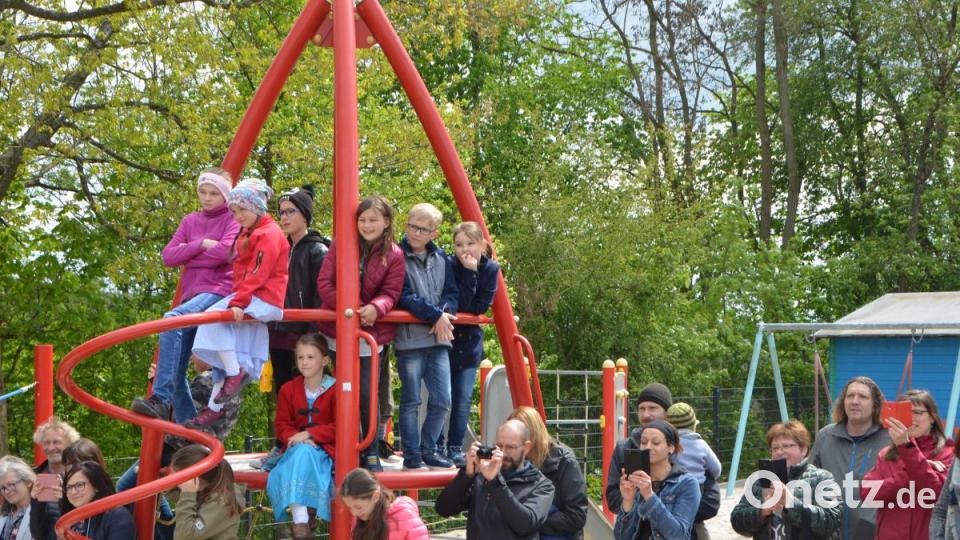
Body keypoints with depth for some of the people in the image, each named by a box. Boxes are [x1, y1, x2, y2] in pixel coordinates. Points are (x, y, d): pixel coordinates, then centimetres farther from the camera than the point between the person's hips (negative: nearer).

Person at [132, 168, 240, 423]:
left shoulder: (233, 219, 3)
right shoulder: (190, 221, 20)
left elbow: (225, 251, -15)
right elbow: (168, 256, 8)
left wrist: (187, 254, -1)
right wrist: (202, 244, -5)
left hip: (218, 291, -7)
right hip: (190, 294, 7)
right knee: (176, 371, 2)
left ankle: (161, 400, -37)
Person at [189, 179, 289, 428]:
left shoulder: (269, 234, -12)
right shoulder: (248, 233, 21)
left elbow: (257, 274, -21)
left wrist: (238, 301, -28)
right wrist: (237, 299, 14)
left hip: (263, 299, -10)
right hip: (250, 301, 10)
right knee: (231, 352, 7)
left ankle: (234, 374, -18)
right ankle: (214, 407, 8)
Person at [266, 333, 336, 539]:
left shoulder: (335, 390, -4)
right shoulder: (288, 389, 7)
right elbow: (282, 425, 6)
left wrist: (308, 434, -19)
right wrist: (296, 438, -17)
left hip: (324, 448, -3)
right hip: (296, 448, 3)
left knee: (303, 453, -37)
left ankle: (302, 520, -35)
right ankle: (301, 522, -36)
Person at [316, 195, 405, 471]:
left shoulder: (394, 255, -2)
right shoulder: (339, 246, 1)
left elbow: (391, 293, -6)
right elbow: (324, 282, -4)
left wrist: (375, 308, -29)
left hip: (372, 333, -2)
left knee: (368, 395, -5)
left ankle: (372, 453, 6)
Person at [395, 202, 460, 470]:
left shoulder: (441, 258, 12)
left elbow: (452, 293, 12)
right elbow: (404, 297, -13)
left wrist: (445, 313, -9)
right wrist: (435, 315, -16)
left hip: (438, 338, 5)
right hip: (409, 338, -5)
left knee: (442, 399, 6)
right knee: (411, 401, 0)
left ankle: (428, 449, 21)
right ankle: (412, 456, 8)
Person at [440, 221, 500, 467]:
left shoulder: (491, 269, -4)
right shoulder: (450, 265, -15)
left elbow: (480, 306, -12)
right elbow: (459, 304, -23)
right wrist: (469, 272, -28)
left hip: (470, 340, 3)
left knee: (464, 397, 1)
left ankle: (455, 448, 8)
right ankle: (436, 447, 4)